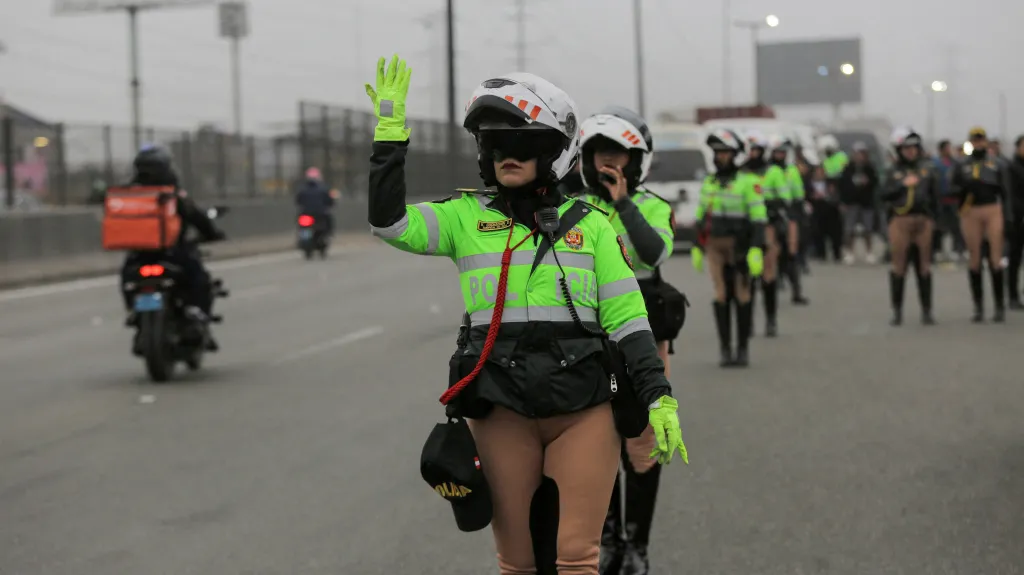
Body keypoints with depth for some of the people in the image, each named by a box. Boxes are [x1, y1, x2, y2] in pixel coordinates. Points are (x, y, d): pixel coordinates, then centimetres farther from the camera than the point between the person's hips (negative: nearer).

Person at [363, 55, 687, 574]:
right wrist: (390, 130, -9)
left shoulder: (589, 224, 6)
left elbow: (626, 318, 4)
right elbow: (389, 223, -7)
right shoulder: (467, 218, 6)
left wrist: (660, 399, -3)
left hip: (583, 409, -1)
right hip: (502, 411, 1)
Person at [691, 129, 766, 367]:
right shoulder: (709, 183, 10)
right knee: (721, 296, 0)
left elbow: (759, 217, -12)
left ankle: (743, 349, 9)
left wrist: (757, 249, -20)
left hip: (741, 247, -4)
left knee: (742, 296, 1)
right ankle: (725, 349, 5)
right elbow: (702, 216, 16)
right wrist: (697, 247, 15)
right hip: (715, 247, 4)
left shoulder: (747, 182, -7)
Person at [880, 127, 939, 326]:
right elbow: (884, 195, 0)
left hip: (923, 221, 1)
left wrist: (933, 218, 6)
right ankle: (897, 311, 7)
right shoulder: (894, 171, 6)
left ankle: (926, 310, 8)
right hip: (900, 220, -1)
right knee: (899, 265, 0)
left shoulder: (927, 168, 9)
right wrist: (903, 184, -10)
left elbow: (934, 195, 11)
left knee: (924, 266, 3)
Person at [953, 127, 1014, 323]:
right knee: (974, 259, 3)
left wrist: (1006, 218, -2)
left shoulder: (998, 165, 8)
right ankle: (978, 307, 8)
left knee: (995, 259, -5)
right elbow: (954, 189, 9)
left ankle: (1000, 306, 0)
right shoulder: (962, 165, 11)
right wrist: (966, 186, -12)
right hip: (970, 213, 1)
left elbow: (1006, 193, 6)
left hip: (993, 212, -1)